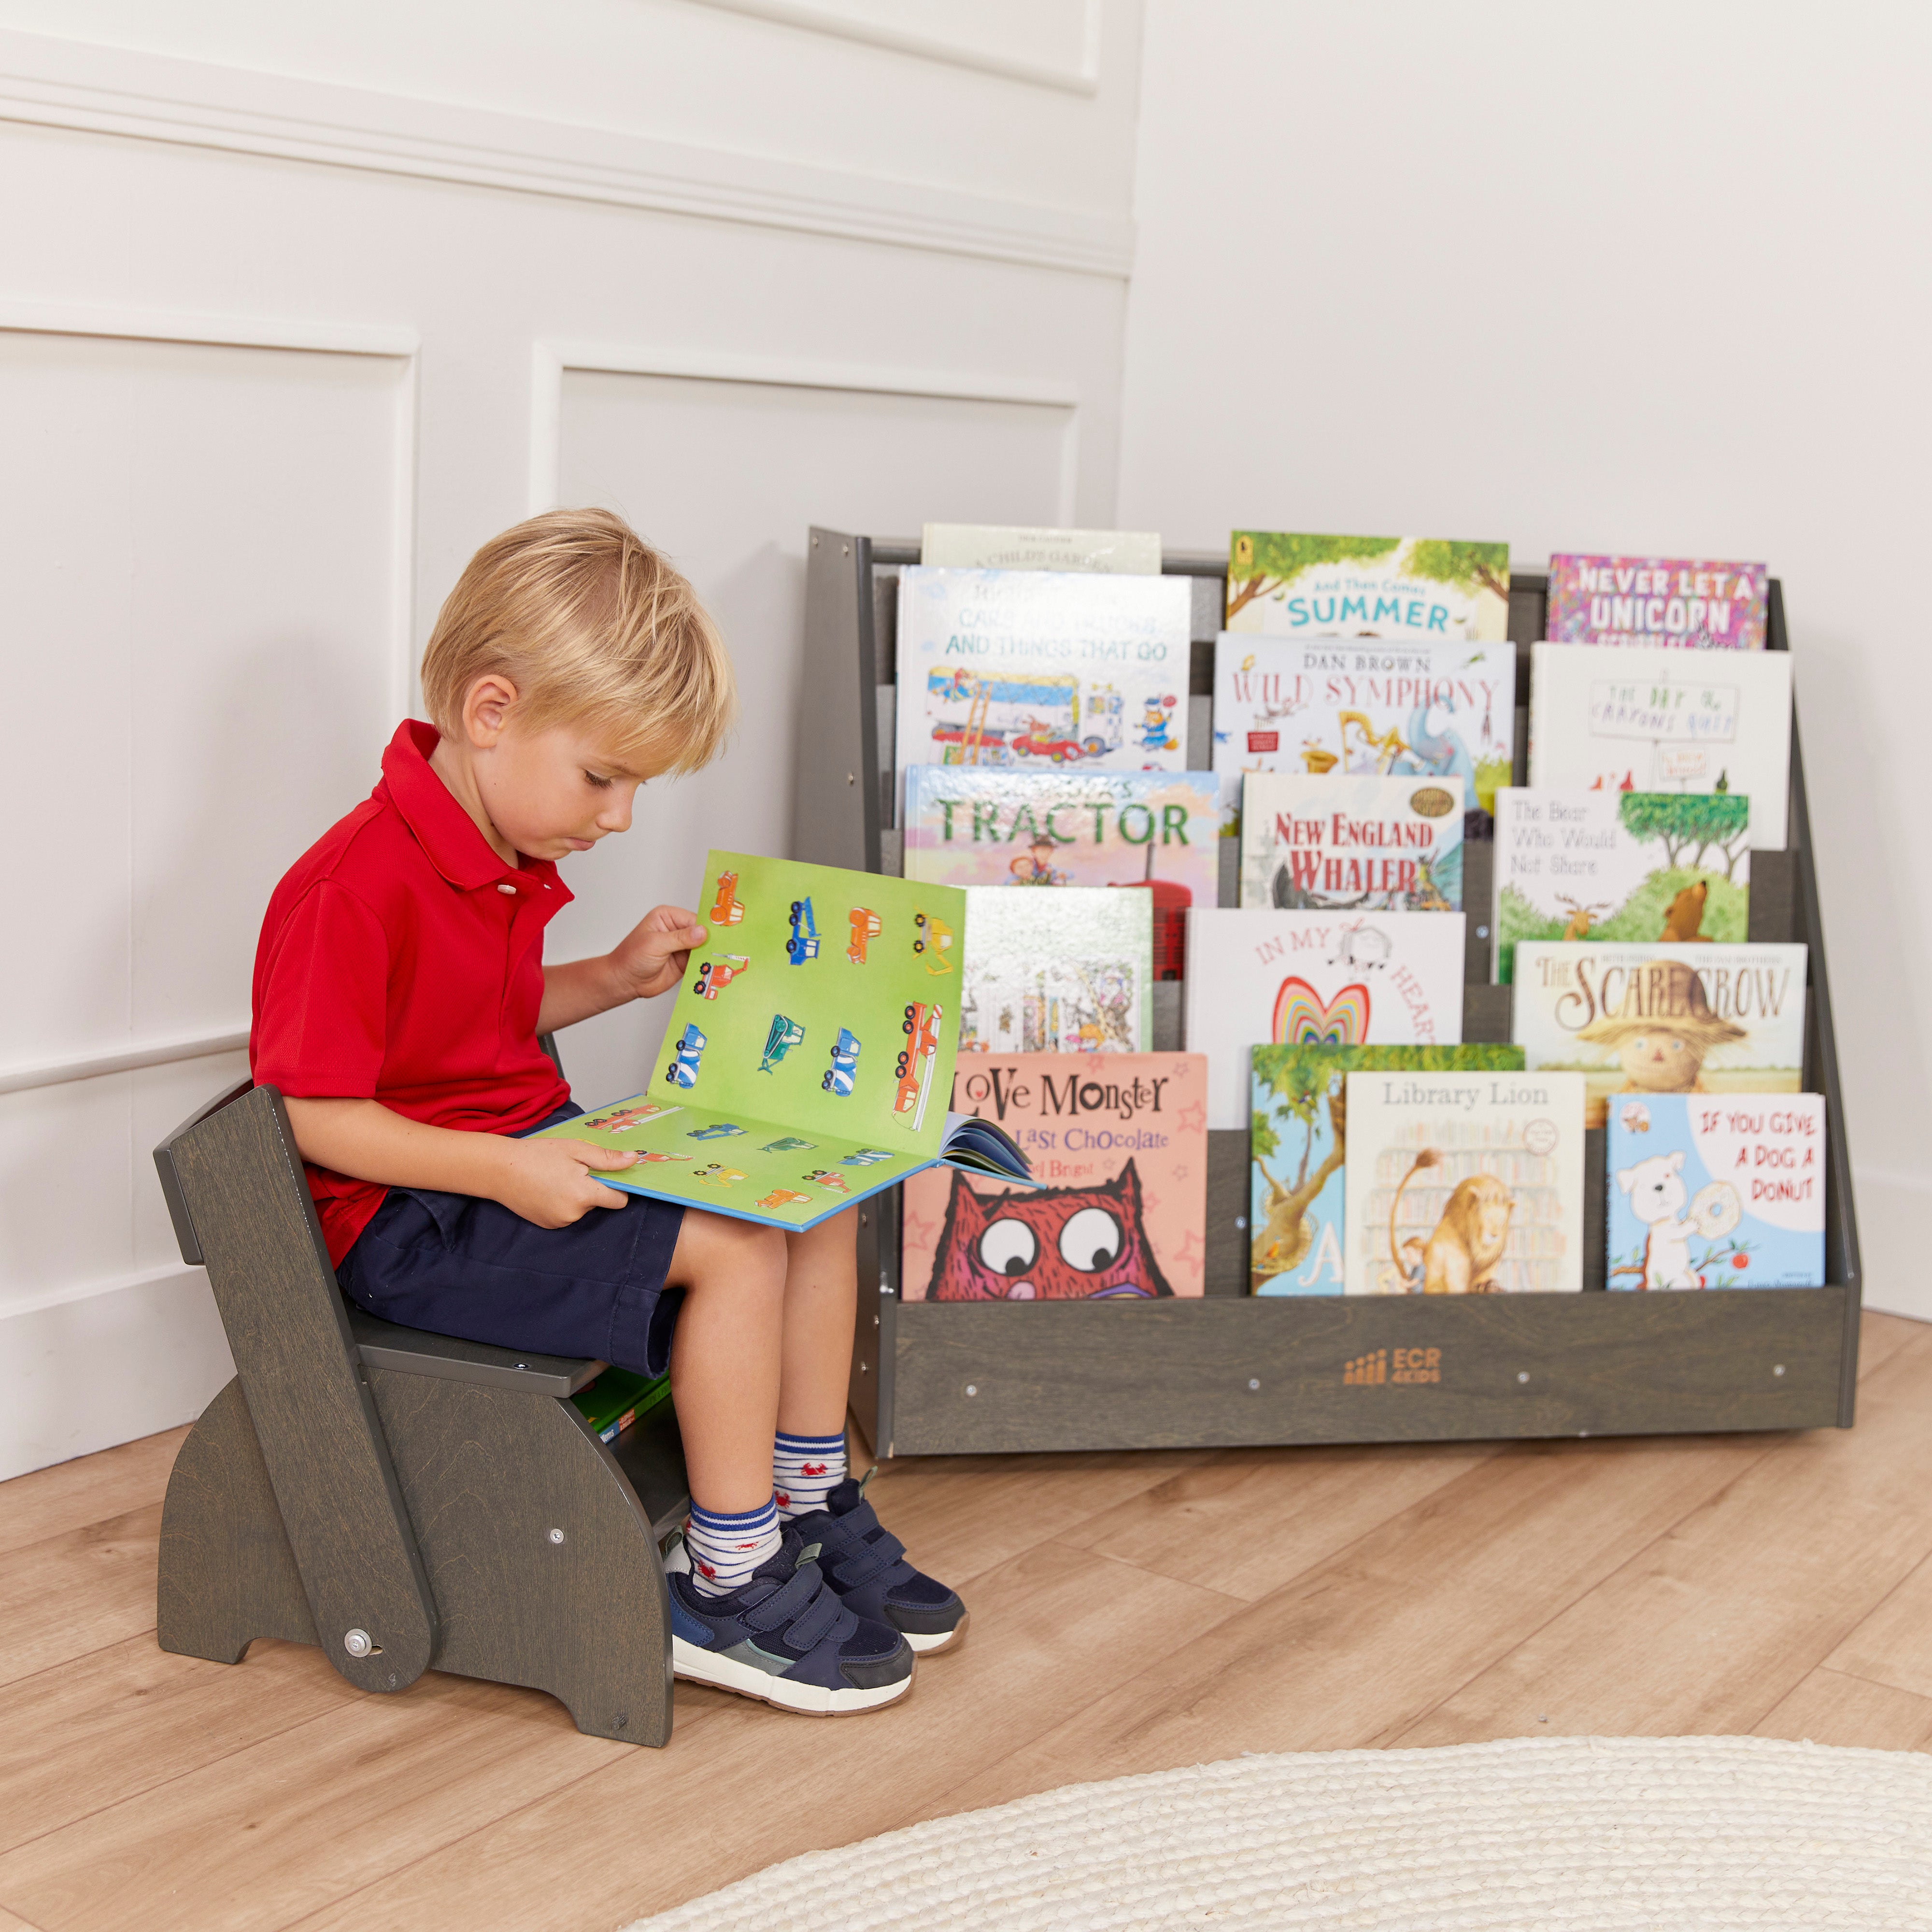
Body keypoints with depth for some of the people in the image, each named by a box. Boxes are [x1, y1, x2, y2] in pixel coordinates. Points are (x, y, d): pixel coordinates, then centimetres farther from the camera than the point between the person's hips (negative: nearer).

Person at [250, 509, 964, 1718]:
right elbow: (312, 1116, -24)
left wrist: (615, 980, 7)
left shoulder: (507, 855, 8)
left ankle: (811, 1506, 11)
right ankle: (730, 1588, -11)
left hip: (528, 1156, 10)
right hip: (409, 1218, -10)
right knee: (733, 1247, -23)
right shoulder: (356, 888, -24)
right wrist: (502, 1170, -31)